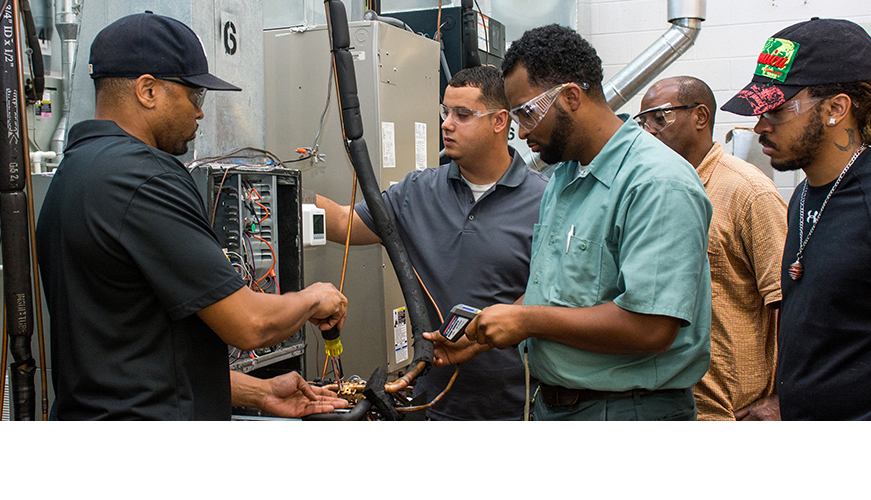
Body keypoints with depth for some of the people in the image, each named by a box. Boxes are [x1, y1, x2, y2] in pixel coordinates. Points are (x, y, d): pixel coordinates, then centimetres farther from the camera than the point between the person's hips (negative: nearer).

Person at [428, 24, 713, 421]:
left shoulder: (658, 184, -21)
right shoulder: (562, 177, 11)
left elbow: (650, 328, -29)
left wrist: (527, 320, -20)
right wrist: (480, 337, 3)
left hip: (626, 410, -8)